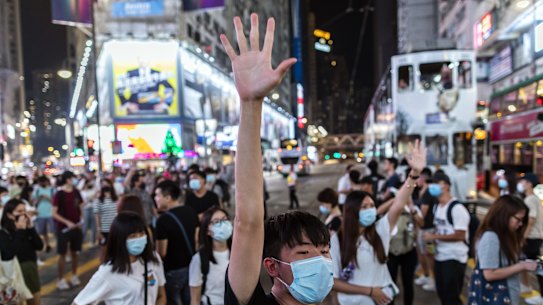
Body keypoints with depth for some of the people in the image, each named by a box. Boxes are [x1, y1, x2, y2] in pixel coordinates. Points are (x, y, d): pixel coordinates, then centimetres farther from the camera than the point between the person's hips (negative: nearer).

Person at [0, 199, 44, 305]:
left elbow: (39, 246, -6)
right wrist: (20, 231, -23)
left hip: (31, 269, 6)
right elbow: (10, 253, -26)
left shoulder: (26, 229, 1)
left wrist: (30, 228, -14)